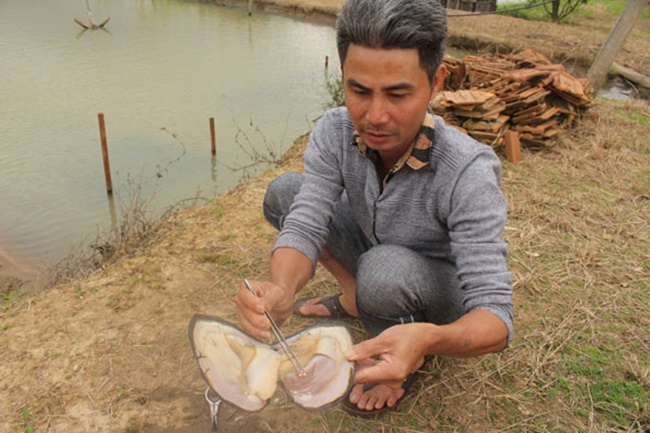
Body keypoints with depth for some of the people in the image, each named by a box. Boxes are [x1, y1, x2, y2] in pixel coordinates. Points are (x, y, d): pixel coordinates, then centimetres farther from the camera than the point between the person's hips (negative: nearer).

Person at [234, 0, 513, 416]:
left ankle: (409, 363, -4)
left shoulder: (469, 173, -36)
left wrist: (426, 339, -59)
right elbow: (305, 226, -26)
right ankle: (353, 295, 9)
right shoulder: (335, 132, -22)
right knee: (283, 192, -11)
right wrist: (280, 292, -49)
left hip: (447, 287, -4)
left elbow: (496, 319, -37)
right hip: (377, 252, 4)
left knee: (383, 269, -38)